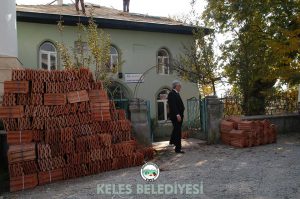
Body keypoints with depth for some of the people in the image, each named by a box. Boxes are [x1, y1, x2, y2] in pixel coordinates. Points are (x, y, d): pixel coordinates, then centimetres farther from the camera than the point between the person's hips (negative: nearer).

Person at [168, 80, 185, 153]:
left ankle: (172, 141, 45)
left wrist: (180, 114, 18)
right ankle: (178, 148, -5)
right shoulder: (172, 94, -15)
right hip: (175, 115, -10)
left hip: (178, 115, 10)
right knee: (178, 131, -8)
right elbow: (173, 105, -24)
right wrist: (177, 114, -30)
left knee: (176, 129, 25)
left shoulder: (177, 94, 15)